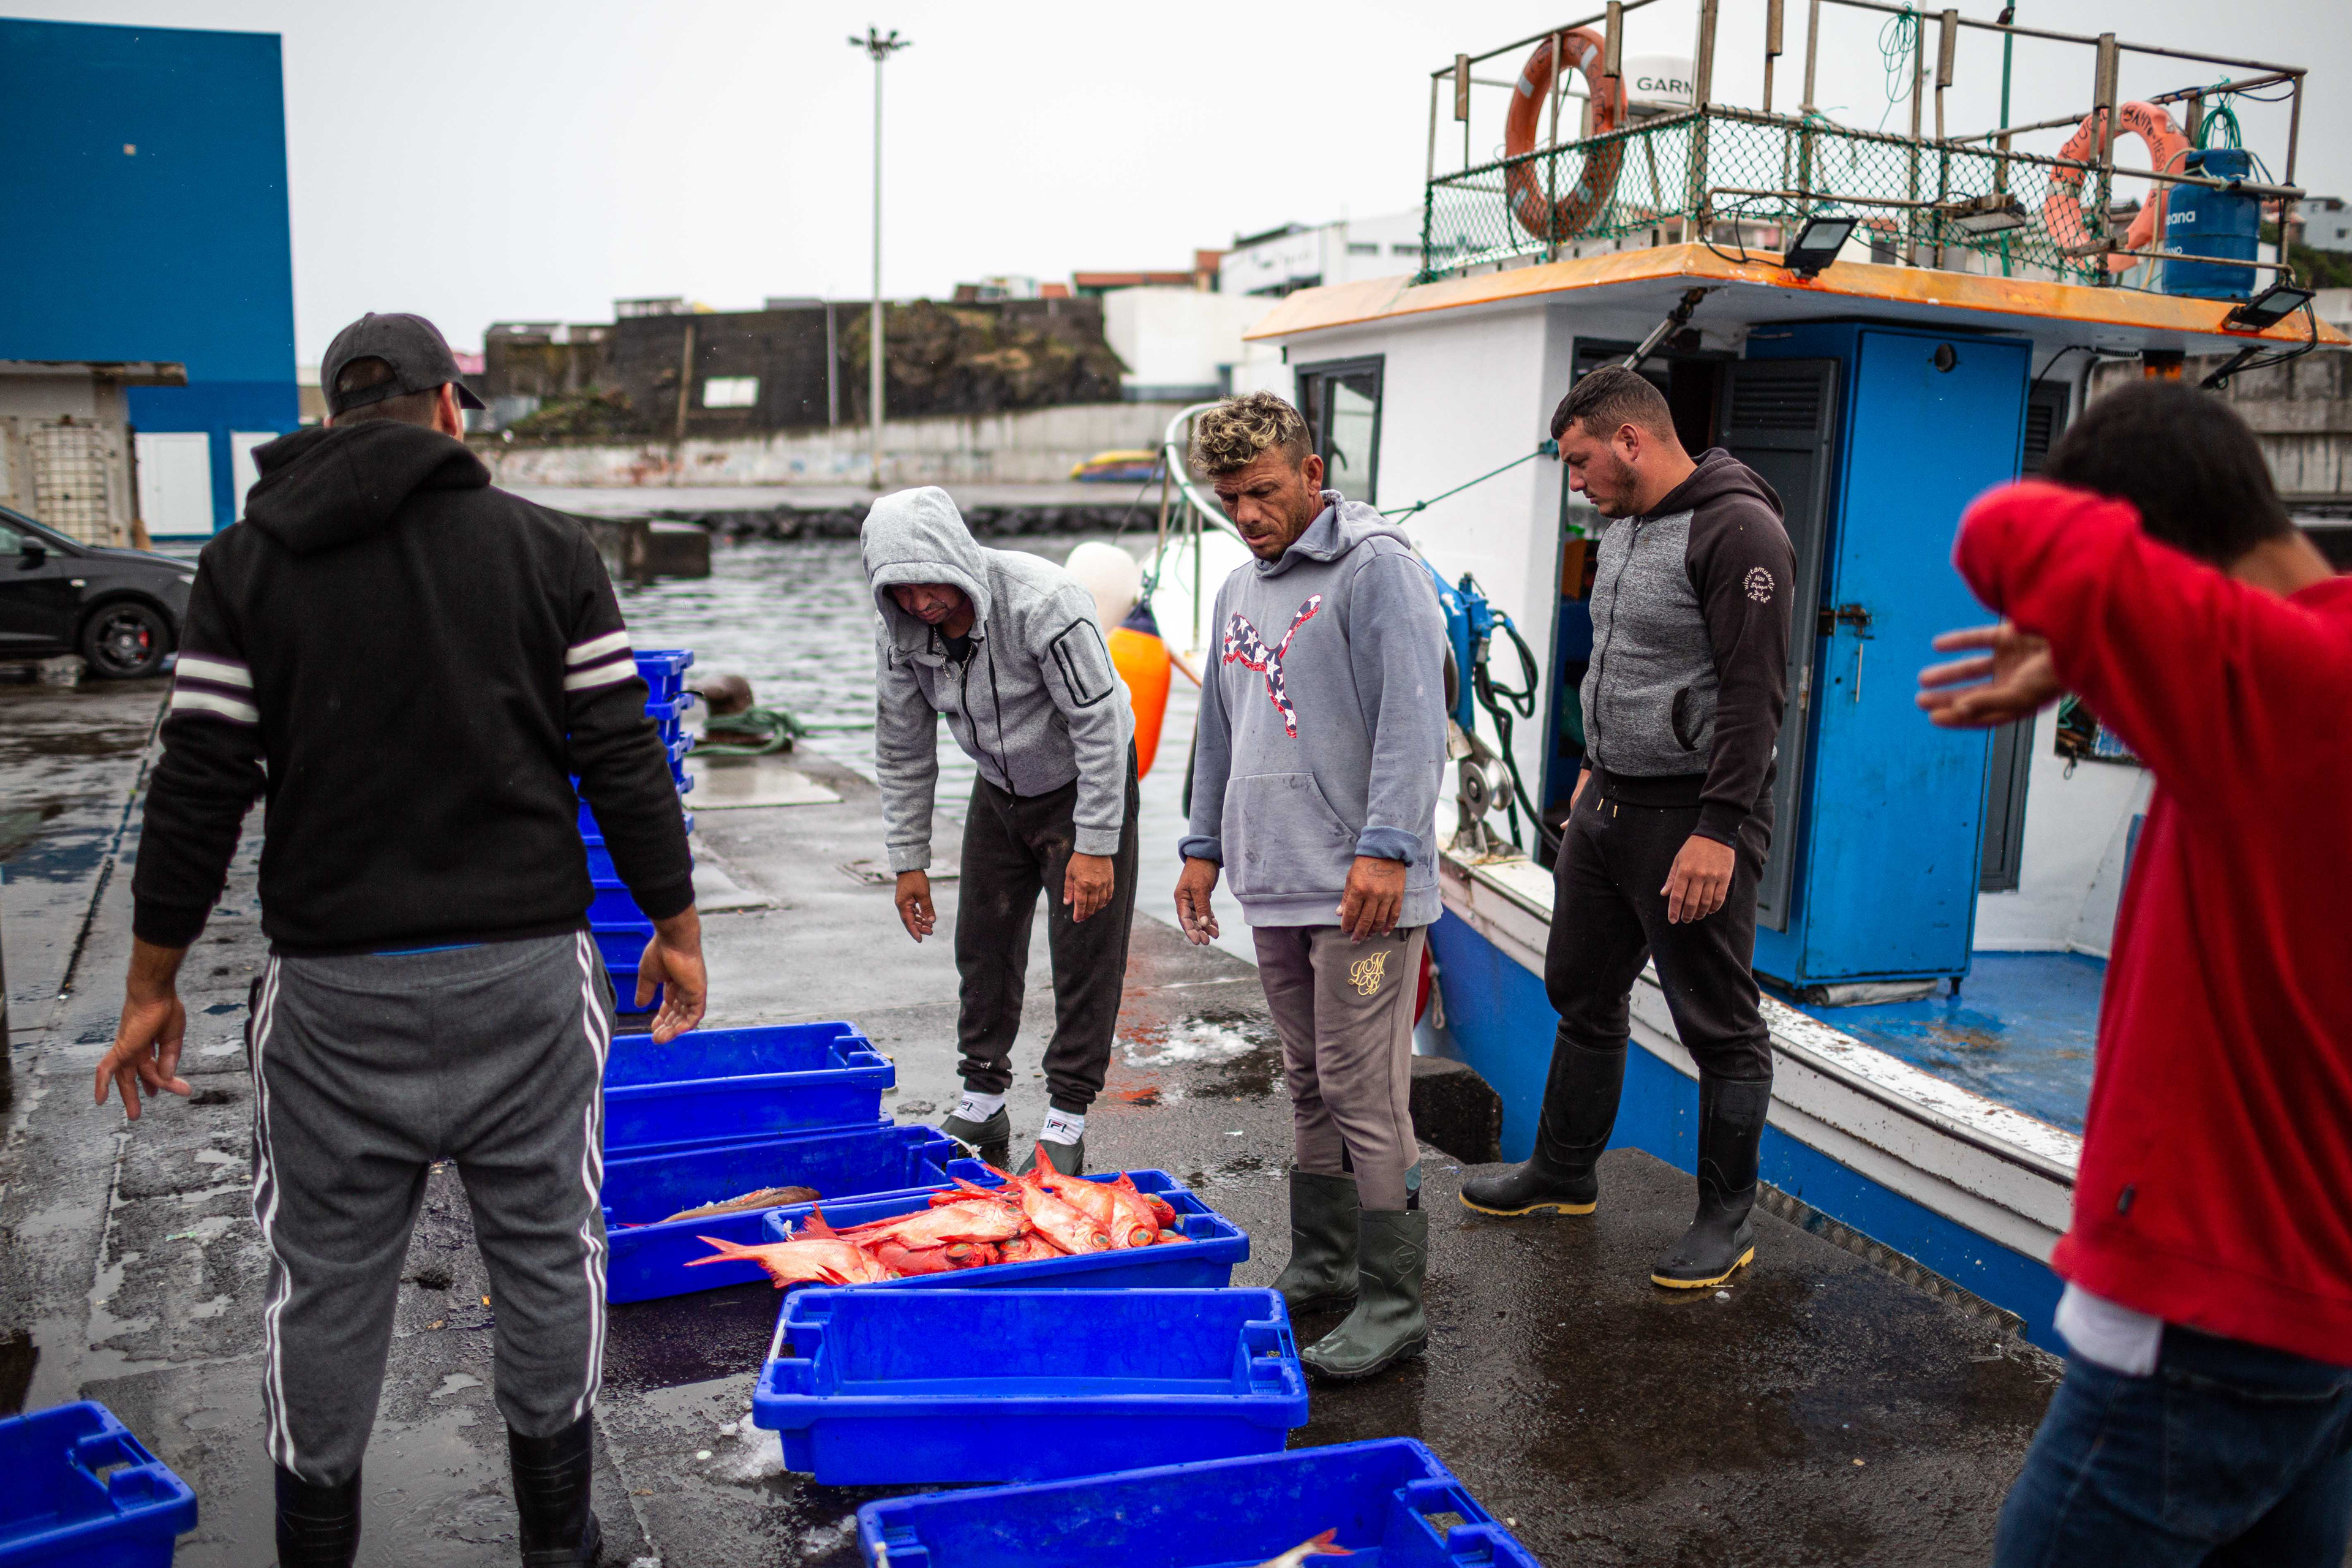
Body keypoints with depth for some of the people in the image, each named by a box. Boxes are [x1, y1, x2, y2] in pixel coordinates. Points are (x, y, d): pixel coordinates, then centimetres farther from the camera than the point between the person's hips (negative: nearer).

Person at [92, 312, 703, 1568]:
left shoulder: (248, 561, 3)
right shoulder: (544, 547, 1)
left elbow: (198, 790, -1)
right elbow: (624, 761, -2)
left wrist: (153, 985, 8)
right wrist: (675, 927, 8)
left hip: (333, 984, 1)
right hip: (524, 970, 0)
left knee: (326, 1281, 13)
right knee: (546, 1255, 12)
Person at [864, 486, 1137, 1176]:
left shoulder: (1043, 602, -32)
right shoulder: (899, 632, -14)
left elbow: (1099, 725, -27)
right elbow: (901, 750, -2)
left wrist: (1095, 846, -26)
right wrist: (908, 860, -1)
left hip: (1084, 782, -5)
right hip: (998, 789, 6)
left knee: (1086, 954, -5)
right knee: (984, 944, 9)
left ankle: (1067, 1119, 5)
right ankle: (982, 1105, 23)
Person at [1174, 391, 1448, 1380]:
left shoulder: (1375, 566, -8)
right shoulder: (1240, 589, 18)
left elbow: (1412, 716, -17)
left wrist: (1386, 848, -23)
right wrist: (1204, 845, 22)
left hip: (1361, 890, -8)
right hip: (1275, 887, 8)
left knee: (1365, 1097, -5)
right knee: (1309, 1087, 16)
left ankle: (1392, 1306, 4)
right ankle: (1320, 1270, 28)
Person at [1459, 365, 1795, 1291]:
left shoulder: (1736, 529, -15)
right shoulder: (1623, 528, 14)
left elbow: (1754, 692, -20)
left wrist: (1719, 829, -24)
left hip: (1691, 820, -9)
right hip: (1605, 807, 9)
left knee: (1719, 1026, 3)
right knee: (1583, 997, 17)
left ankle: (1728, 1217, 17)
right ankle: (1564, 1174, 33)